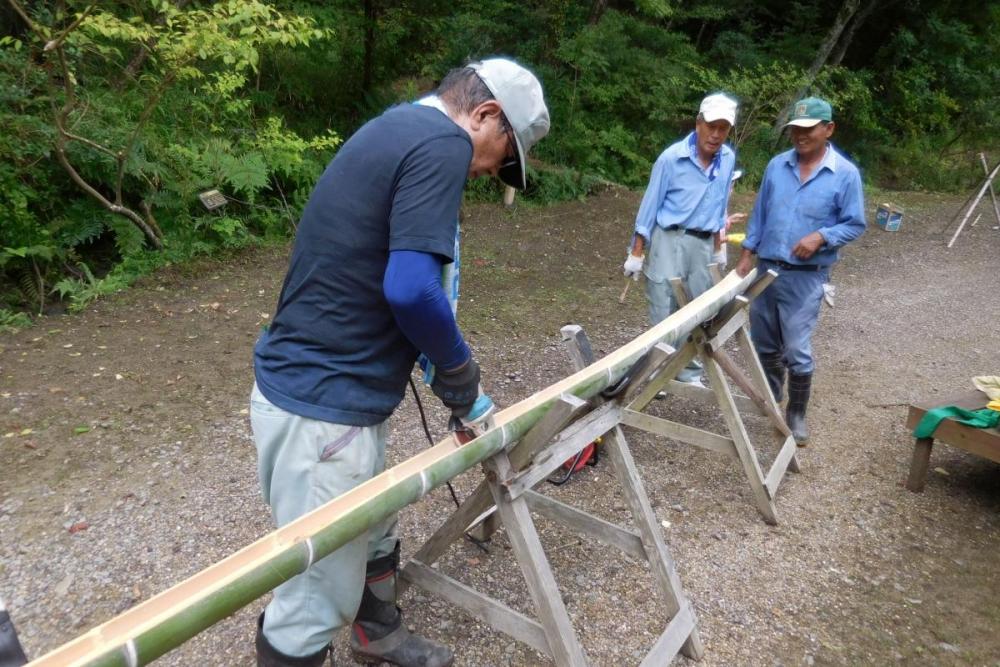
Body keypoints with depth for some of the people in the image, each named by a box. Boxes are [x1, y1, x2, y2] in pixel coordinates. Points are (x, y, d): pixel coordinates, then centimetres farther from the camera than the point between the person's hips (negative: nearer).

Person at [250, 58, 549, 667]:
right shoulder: (443, 142, -16)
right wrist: (458, 363, -10)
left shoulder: (397, 128, 16)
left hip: (325, 387, 11)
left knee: (374, 533, 28)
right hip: (322, 405, -11)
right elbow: (410, 287, -29)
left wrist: (440, 358, 18)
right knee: (321, 590, 7)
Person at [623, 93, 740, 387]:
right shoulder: (672, 158, -12)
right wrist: (637, 252, -9)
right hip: (669, 241, -5)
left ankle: (690, 373, 22)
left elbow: (720, 205, 15)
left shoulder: (729, 159, 3)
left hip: (703, 245, 5)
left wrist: (717, 247, 18)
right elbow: (651, 204, -8)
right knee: (663, 314, -1)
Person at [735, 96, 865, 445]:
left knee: (797, 350, -4)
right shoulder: (776, 165, 4)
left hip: (806, 276, -4)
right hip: (766, 268, 4)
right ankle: (770, 396, 40)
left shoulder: (845, 174, -6)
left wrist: (821, 237, -21)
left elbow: (855, 224, -2)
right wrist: (746, 256, 6)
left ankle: (796, 414, 16)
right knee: (765, 344, 15)